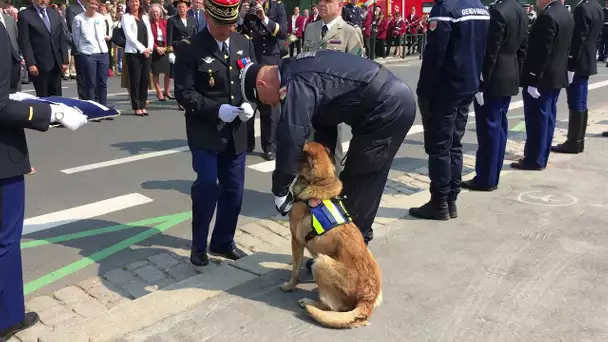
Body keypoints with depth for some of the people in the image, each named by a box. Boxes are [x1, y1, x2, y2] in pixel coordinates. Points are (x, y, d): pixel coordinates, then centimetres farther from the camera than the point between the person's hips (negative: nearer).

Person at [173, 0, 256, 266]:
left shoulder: (244, 44, 8)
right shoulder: (189, 48, -7)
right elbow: (184, 93, -12)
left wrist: (250, 104, -8)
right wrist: (216, 110, -22)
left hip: (236, 133, 5)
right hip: (205, 132, -5)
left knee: (234, 190, 9)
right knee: (208, 186, -11)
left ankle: (223, 242, 28)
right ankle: (199, 246, 11)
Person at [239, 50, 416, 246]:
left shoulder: (295, 85, -18)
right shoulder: (297, 69, 14)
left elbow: (291, 140, -23)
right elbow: (324, 122, 18)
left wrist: (279, 190, -11)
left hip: (387, 107, -10)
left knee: (357, 182, -1)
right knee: (364, 180, 18)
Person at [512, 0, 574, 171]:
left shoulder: (547, 16, -19)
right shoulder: (567, 14, 11)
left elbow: (542, 52, -22)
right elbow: (565, 47, 15)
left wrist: (533, 80, -20)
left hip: (542, 78, -9)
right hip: (557, 76, 9)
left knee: (537, 119, -1)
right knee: (547, 118, 13)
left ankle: (534, 159, 6)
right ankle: (541, 157, 22)